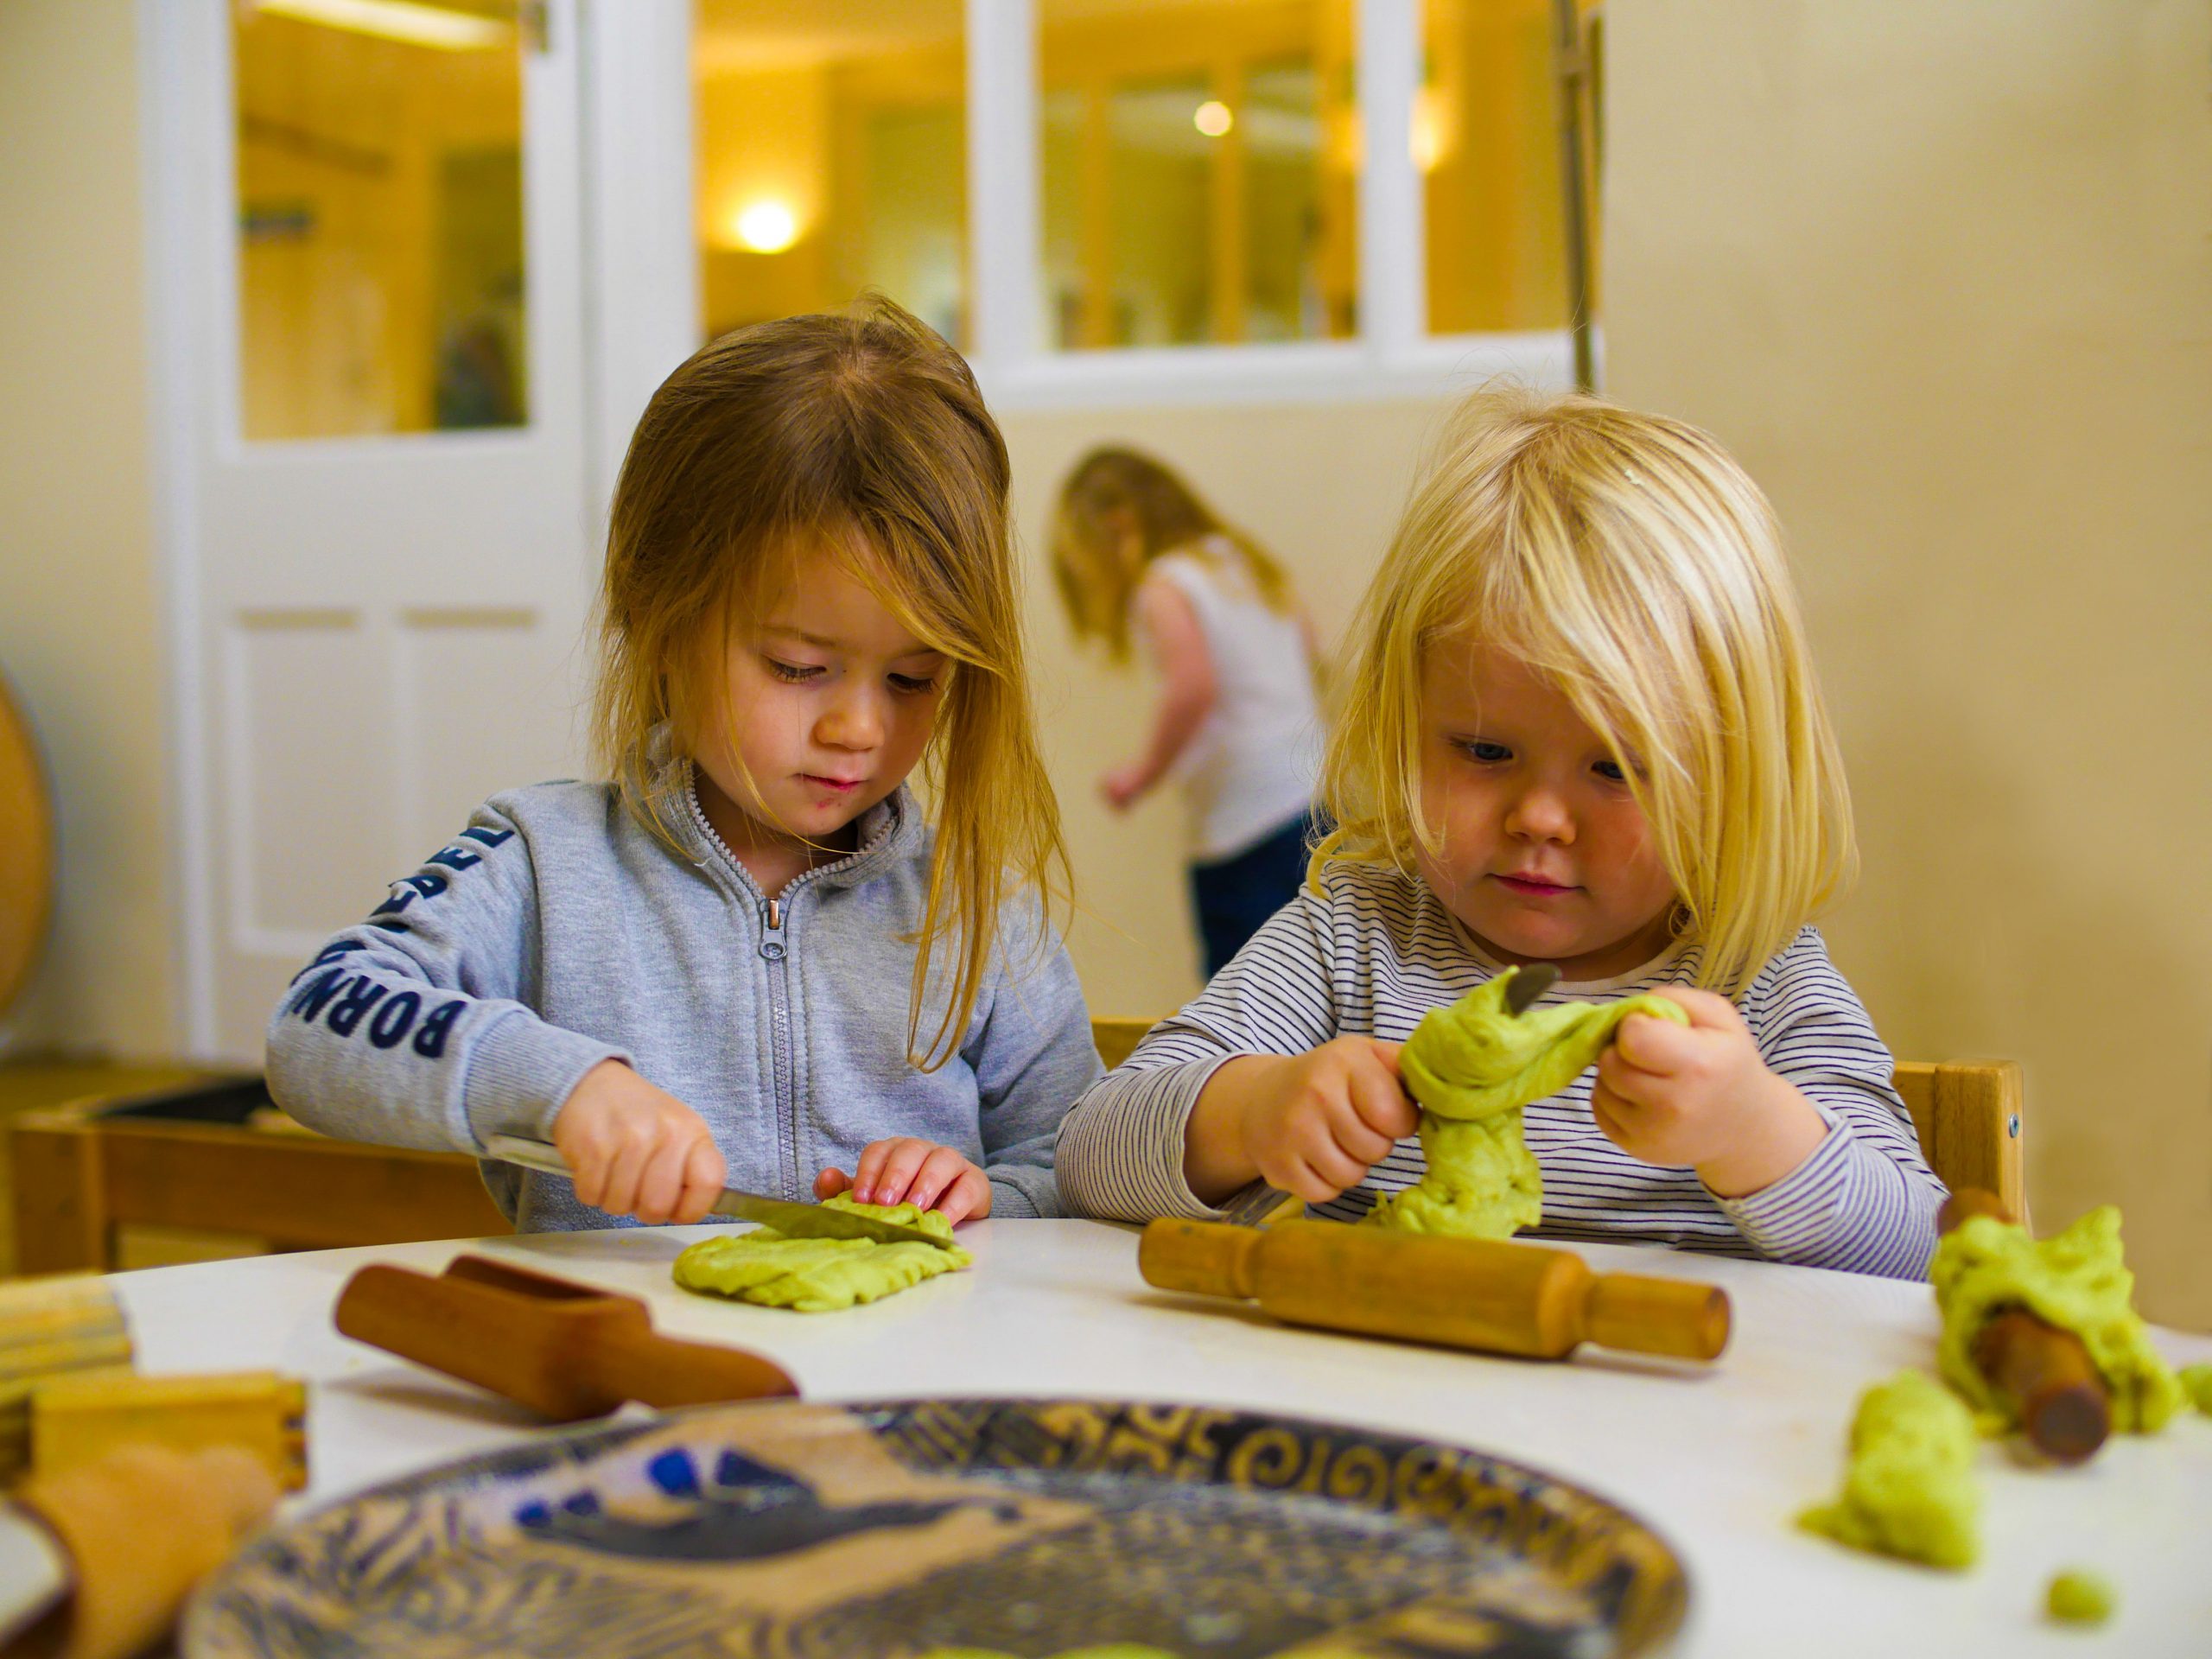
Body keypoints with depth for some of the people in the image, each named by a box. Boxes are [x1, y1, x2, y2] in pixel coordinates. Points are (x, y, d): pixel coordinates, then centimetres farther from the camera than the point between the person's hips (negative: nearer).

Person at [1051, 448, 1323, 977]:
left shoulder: (1162, 589, -8)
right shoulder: (1242, 559, 15)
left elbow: (1193, 685, -23)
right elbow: (1305, 642, 27)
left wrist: (1144, 774, -11)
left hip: (1250, 824, -8)